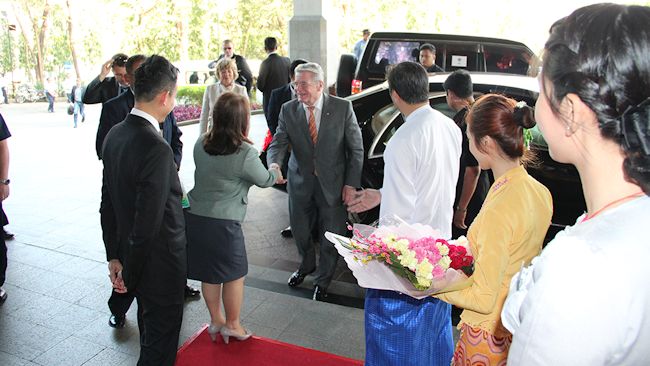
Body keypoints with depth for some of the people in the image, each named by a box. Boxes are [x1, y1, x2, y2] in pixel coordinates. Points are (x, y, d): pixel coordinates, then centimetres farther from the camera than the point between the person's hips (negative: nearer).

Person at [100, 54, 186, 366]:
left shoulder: (115, 134, -2)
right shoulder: (156, 148, -28)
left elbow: (107, 204, 5)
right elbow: (147, 225, -27)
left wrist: (114, 256, 12)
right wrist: (130, 275, -12)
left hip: (132, 255, 8)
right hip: (160, 262, -8)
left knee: (149, 324, 29)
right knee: (161, 340, 13)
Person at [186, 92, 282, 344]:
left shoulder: (201, 143, 0)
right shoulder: (245, 153, -17)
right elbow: (264, 180, -1)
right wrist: (276, 173, 22)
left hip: (194, 217, 6)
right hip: (223, 223, -6)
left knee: (209, 273, 20)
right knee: (234, 274, 14)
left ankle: (215, 321, 36)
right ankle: (232, 325, 29)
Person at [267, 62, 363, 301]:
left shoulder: (342, 108, -11)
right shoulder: (288, 110, -5)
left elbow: (356, 148, -6)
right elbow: (278, 143, -9)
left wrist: (351, 183, -10)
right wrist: (274, 164, -31)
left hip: (332, 183, -2)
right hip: (300, 182, 3)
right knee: (299, 231, 18)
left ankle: (323, 280, 36)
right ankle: (307, 265, 50)